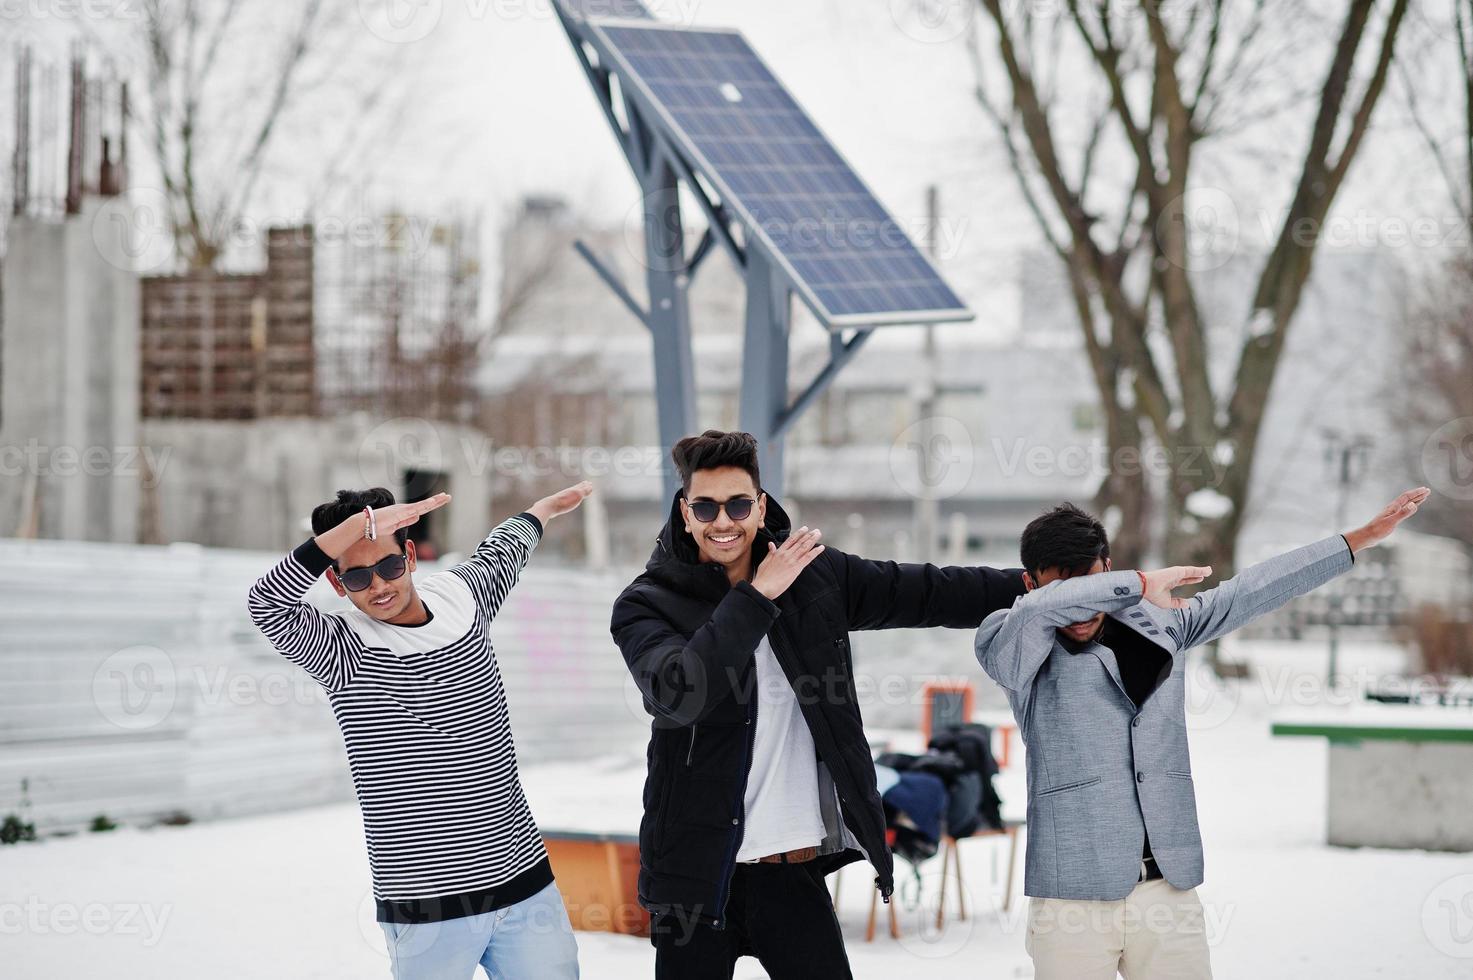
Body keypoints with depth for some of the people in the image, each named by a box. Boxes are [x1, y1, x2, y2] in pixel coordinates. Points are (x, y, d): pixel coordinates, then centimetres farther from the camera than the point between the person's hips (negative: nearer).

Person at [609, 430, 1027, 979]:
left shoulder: (814, 573, 6)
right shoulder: (647, 606, -5)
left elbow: (924, 593, 16)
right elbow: (679, 694, -24)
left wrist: (1027, 584, 18)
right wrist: (757, 597, -22)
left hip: (796, 870, 3)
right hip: (697, 872, -3)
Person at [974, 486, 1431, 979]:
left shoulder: (1160, 624, 13)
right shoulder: (1010, 648, -2)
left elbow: (1255, 589, 20)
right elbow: (1039, 609, -24)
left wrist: (1365, 536, 25)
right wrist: (1139, 585, -12)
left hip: (1168, 888, 4)